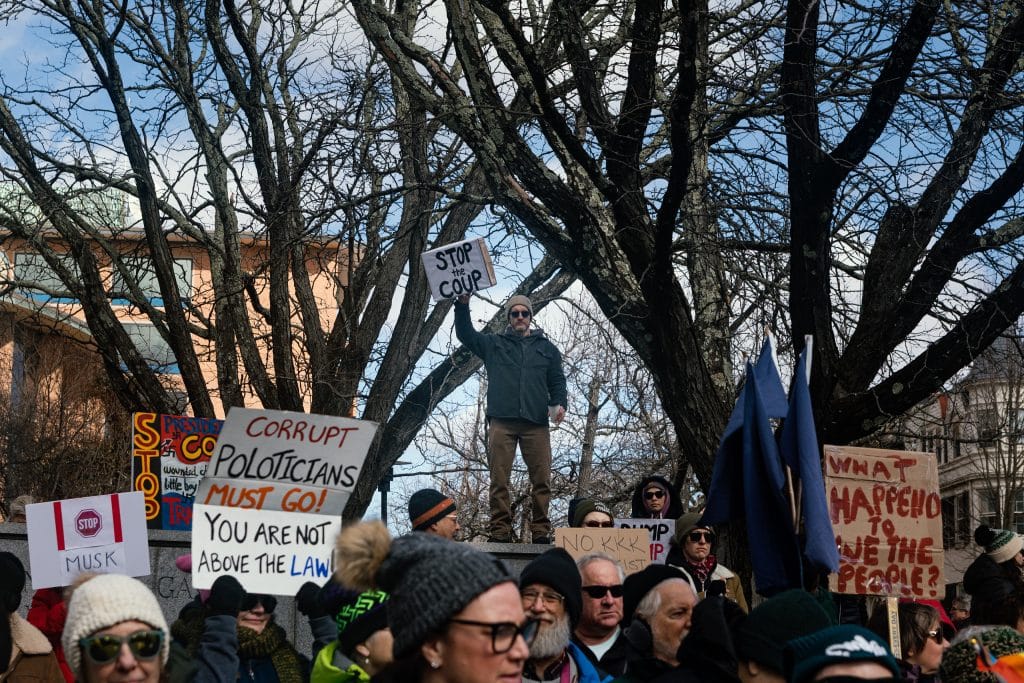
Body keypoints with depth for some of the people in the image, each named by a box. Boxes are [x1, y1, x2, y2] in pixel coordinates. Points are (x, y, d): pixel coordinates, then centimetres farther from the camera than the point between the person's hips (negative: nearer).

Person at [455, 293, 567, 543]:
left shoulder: (547, 349, 21)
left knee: (542, 480, -6)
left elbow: (557, 381, 17)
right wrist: (463, 304, -5)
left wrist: (558, 403, -4)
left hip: (536, 423, 1)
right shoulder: (494, 344, 20)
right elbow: (465, 333, 11)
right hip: (501, 422, 0)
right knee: (499, 480, -6)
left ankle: (541, 532, -3)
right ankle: (500, 533, -7)